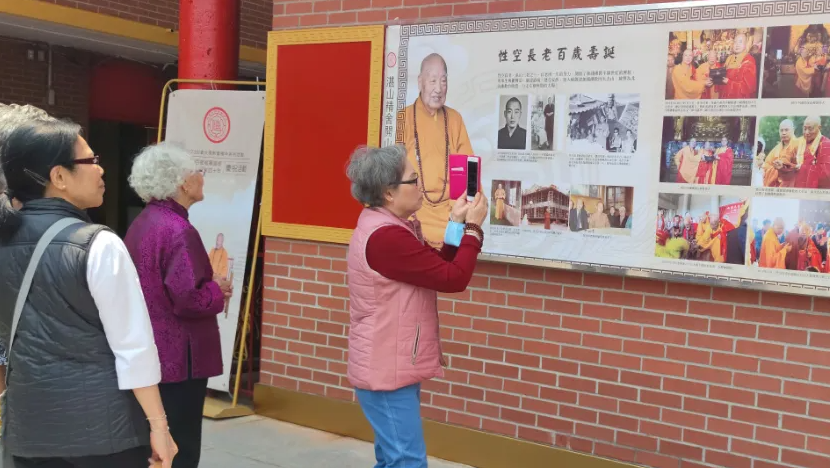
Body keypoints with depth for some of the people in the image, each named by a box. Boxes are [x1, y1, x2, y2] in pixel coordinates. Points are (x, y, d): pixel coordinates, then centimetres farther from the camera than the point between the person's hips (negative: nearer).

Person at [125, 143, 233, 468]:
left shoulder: (141, 224, 9)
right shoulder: (178, 230, -20)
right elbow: (188, 299, -26)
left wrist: (208, 282, 9)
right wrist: (218, 291, -7)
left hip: (146, 352, 9)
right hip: (178, 357, -9)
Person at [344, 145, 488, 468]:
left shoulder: (382, 226, 11)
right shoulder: (386, 236, -23)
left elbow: (437, 270, 13)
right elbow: (453, 279, -22)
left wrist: (456, 225, 2)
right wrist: (472, 227, -10)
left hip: (389, 366, 11)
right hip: (388, 371, -11)